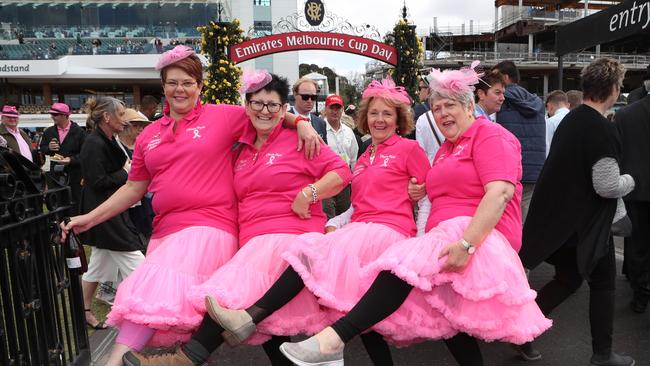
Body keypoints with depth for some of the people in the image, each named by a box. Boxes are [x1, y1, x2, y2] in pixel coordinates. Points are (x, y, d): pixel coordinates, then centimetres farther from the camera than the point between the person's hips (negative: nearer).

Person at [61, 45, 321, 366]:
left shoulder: (222, 116, 4)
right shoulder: (149, 135, 16)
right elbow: (134, 188, 20)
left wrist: (300, 122, -12)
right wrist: (91, 218, 14)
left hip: (208, 226, -5)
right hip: (164, 231, 6)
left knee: (157, 293, -25)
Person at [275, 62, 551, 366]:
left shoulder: (490, 135, -2)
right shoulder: (446, 148, 25)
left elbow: (501, 193, -18)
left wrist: (467, 243, -28)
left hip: (480, 237, -9)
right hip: (446, 238, 9)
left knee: (406, 263, -28)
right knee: (441, 312, 4)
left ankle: (334, 339, -35)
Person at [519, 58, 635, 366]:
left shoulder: (570, 120, 6)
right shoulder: (602, 130, -20)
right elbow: (607, 187, -21)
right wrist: (630, 180, -1)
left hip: (559, 217, 8)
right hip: (586, 223, -7)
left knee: (567, 280, 19)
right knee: (602, 283, 11)